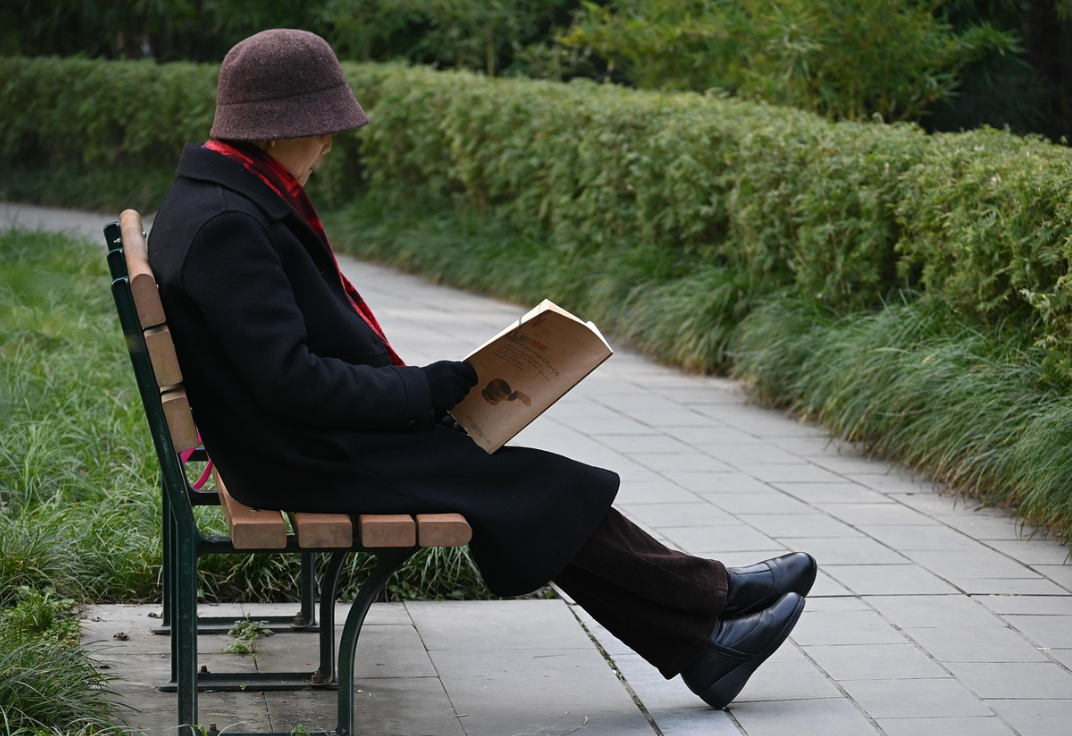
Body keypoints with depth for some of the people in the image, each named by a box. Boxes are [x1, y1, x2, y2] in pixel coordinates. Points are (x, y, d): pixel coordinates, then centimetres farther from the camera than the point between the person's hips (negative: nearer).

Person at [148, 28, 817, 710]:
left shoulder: (219, 200, 9)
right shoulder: (224, 223, -24)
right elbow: (291, 380, -27)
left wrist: (402, 381, 6)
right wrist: (423, 387, -17)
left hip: (312, 443, 10)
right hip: (312, 464, -10)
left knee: (531, 486, 8)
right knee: (539, 488, -3)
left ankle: (697, 647, 12)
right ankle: (710, 599, 14)